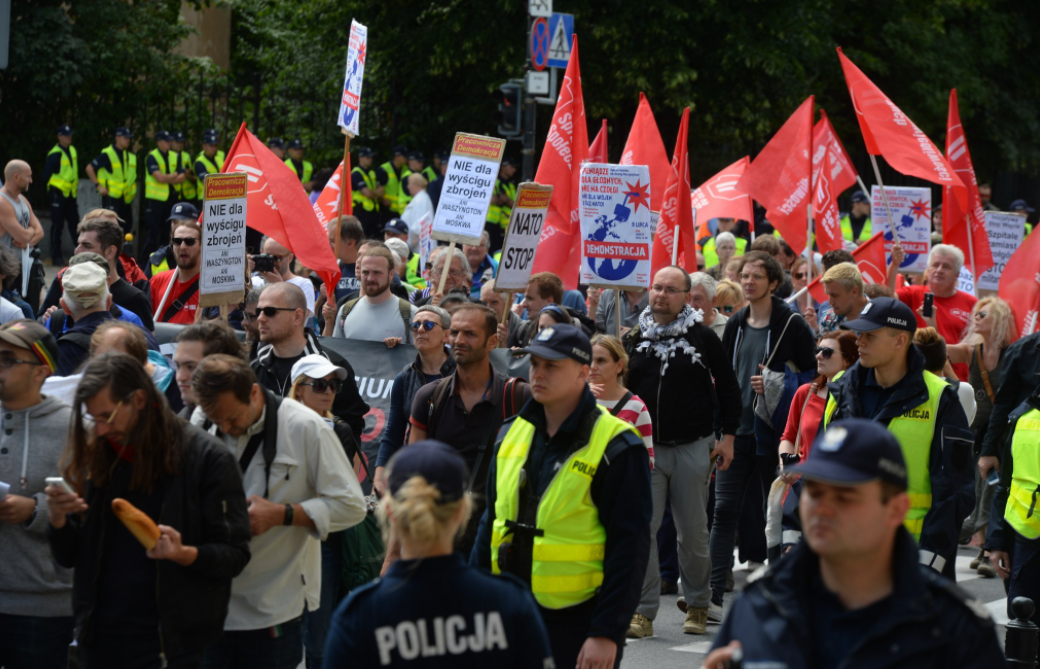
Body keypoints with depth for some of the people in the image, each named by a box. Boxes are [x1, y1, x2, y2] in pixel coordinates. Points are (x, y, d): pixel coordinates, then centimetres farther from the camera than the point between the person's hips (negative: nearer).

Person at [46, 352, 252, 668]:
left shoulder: (206, 459, -7)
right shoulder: (94, 458, 7)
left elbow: (235, 555, -7)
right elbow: (69, 557, 11)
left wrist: (185, 555, -25)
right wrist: (57, 520, -9)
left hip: (174, 644, -4)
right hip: (100, 639, 4)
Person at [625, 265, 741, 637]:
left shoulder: (703, 338, 0)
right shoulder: (634, 339, 7)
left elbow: (728, 387, 7)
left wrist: (727, 436, 2)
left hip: (693, 449, -2)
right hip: (645, 448, 2)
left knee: (693, 530, 4)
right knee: (642, 529, -6)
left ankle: (697, 606, 19)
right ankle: (643, 612, -1)